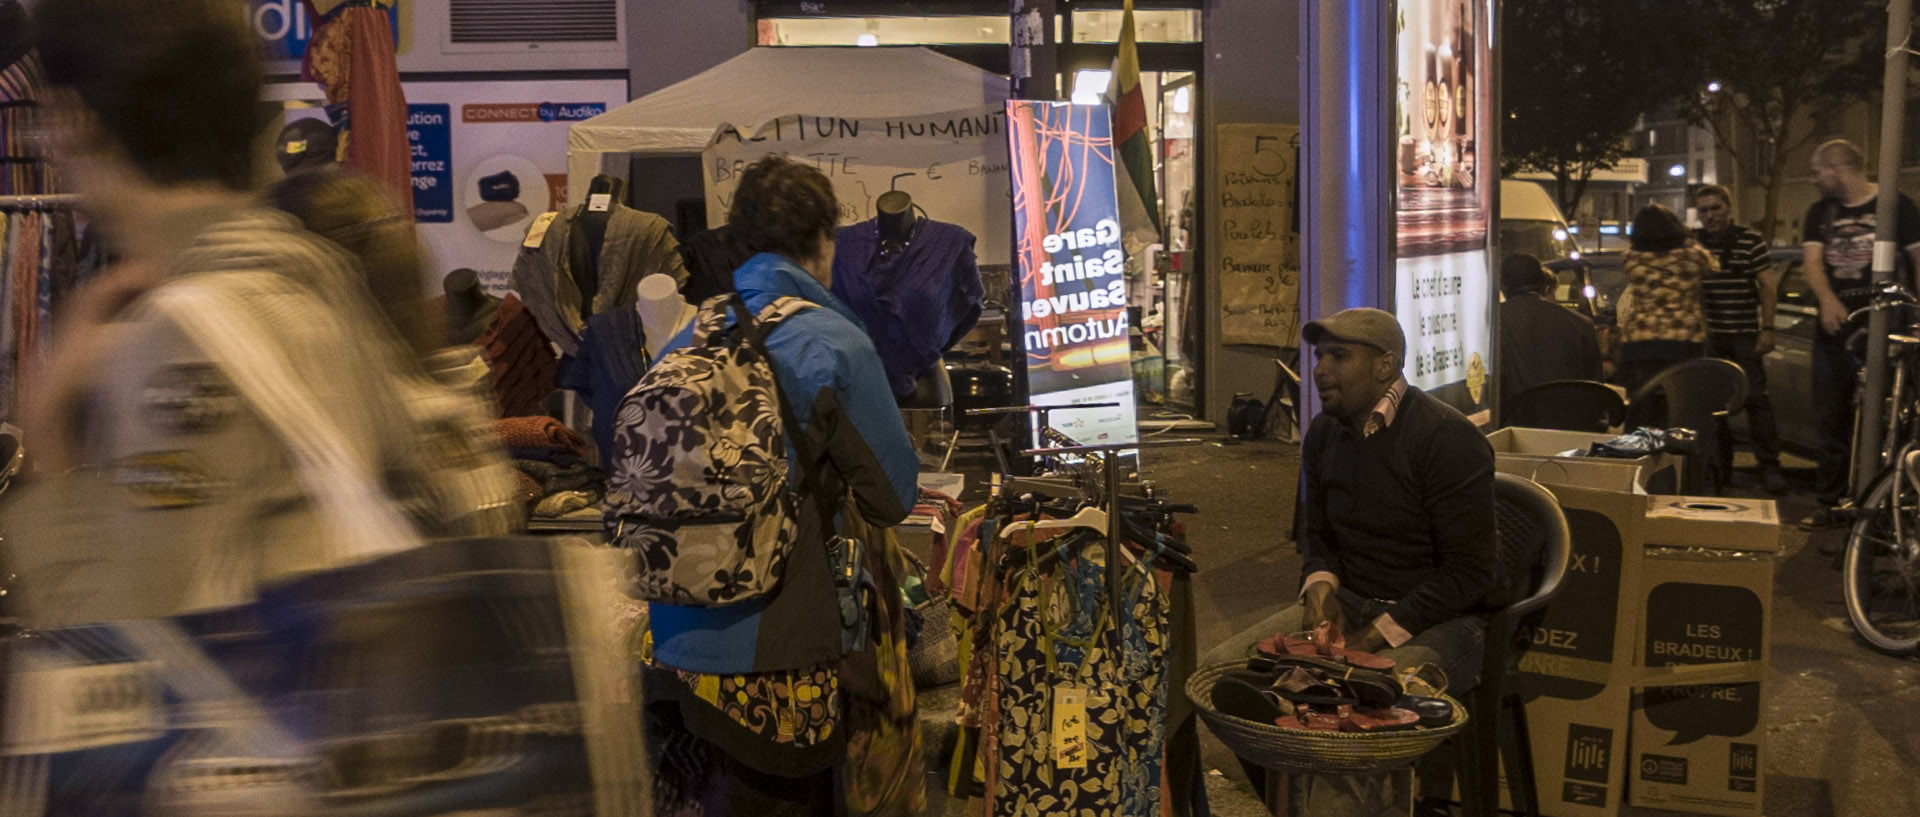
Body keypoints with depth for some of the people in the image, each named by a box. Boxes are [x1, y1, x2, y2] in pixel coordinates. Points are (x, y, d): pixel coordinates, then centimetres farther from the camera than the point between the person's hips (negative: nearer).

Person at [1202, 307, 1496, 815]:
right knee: (1217, 671, -13)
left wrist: (1375, 636, -19)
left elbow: (1469, 573, -15)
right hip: (1348, 603, 7)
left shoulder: (1448, 440, -14)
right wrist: (1321, 584, -3)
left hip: (1434, 621, -7)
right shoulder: (1324, 434, 8)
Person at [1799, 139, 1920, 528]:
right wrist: (1827, 300, -20)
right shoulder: (1820, 212, 13)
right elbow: (1813, 261, 0)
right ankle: (1830, 503, 14)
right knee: (1832, 418, 7)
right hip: (1834, 328, 5)